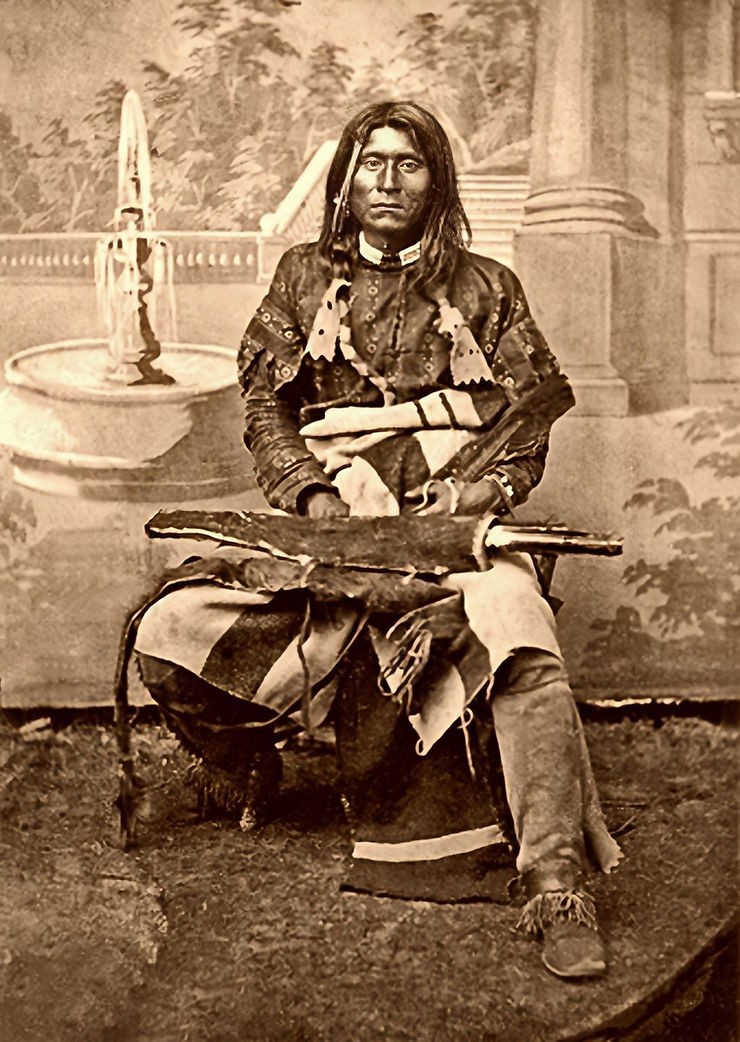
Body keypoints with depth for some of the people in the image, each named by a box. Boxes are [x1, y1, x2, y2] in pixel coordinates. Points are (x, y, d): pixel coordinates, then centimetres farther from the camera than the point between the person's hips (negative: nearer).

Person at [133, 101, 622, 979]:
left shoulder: (484, 287, 16)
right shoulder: (305, 276, 19)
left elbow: (530, 415, 10)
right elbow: (265, 403, 12)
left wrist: (468, 496, -9)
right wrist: (309, 490, -6)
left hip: (455, 514, -1)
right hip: (329, 517, 2)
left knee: (518, 637, -35)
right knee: (170, 634, -18)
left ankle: (556, 882, -30)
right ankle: (242, 766, 13)